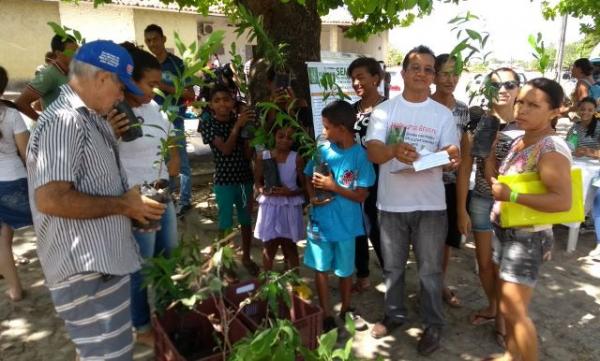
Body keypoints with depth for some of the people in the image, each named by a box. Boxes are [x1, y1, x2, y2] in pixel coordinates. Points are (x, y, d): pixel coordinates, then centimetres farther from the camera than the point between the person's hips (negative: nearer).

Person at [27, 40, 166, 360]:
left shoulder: (88, 118, 15)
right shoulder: (64, 121, -19)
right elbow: (50, 199, -28)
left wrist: (130, 202, 8)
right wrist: (122, 205, -18)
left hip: (103, 261, 10)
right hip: (86, 271, -10)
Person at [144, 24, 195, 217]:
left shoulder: (176, 63, -6)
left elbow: (190, 94, -10)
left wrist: (166, 87, -18)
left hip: (174, 119, -5)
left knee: (180, 161, 0)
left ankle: (184, 201, 9)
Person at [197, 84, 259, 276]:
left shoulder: (239, 119, -1)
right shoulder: (208, 124, -8)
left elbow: (248, 154, -4)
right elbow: (225, 150, -19)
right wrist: (237, 126, -23)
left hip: (245, 178, 3)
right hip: (224, 180, -3)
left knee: (246, 220, 14)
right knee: (225, 223, 3)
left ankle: (246, 257, 32)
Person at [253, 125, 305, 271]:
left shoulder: (297, 158, -8)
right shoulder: (262, 156, -2)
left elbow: (304, 186, -4)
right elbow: (257, 181, 7)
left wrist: (290, 192, -22)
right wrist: (263, 190, -15)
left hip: (290, 207, -1)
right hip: (270, 206, 2)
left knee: (289, 247, 12)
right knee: (269, 246, 14)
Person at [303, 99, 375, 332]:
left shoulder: (360, 156, -15)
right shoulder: (322, 150, -5)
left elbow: (361, 195, -14)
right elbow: (308, 177, 8)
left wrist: (333, 186, -23)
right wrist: (312, 195, -12)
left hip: (345, 224, -2)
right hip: (320, 221, 3)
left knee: (345, 269, 16)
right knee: (321, 269, 13)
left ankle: (346, 309, 40)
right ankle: (326, 314, 30)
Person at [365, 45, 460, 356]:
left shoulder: (443, 114, 2)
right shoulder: (384, 110, -1)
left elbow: (452, 156, -1)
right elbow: (372, 153, -12)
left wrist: (451, 158, -26)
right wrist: (394, 150, -34)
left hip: (430, 205, 0)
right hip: (391, 203, 1)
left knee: (430, 270, 9)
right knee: (392, 267, 16)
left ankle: (433, 324, 27)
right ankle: (394, 315, 36)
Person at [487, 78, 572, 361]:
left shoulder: (552, 149, -20)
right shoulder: (520, 141, 7)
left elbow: (563, 201, -29)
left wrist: (511, 195, -29)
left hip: (528, 238, -9)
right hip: (506, 232, 9)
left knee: (514, 310, -1)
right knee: (507, 304, 19)